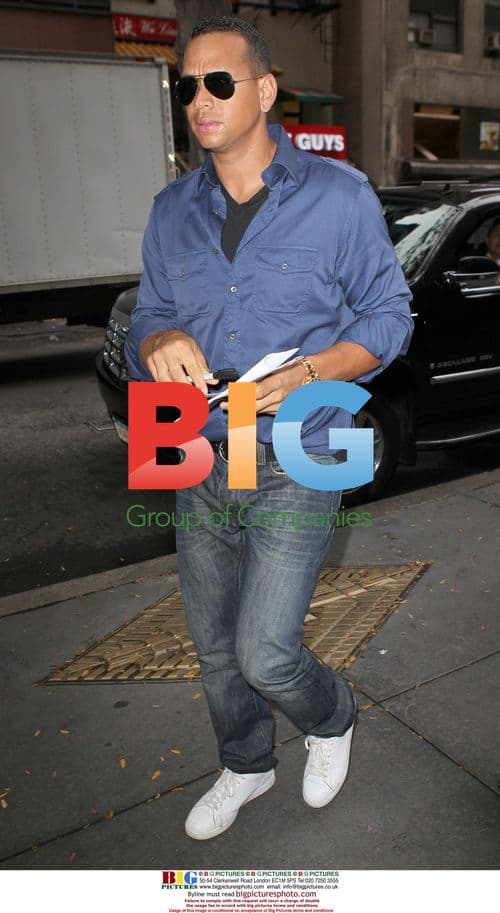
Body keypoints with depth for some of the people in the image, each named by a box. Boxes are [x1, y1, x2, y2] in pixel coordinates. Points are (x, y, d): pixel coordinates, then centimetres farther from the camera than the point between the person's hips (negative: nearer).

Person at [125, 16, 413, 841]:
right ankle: (246, 767, 44)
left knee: (264, 654, -4)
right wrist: (159, 341, -14)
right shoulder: (173, 211, 7)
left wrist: (304, 374, -19)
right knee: (214, 645, 16)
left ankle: (332, 718, 33)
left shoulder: (339, 196, -5)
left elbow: (388, 316, -2)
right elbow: (147, 318, 12)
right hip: (201, 461, 5)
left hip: (296, 464, -4)